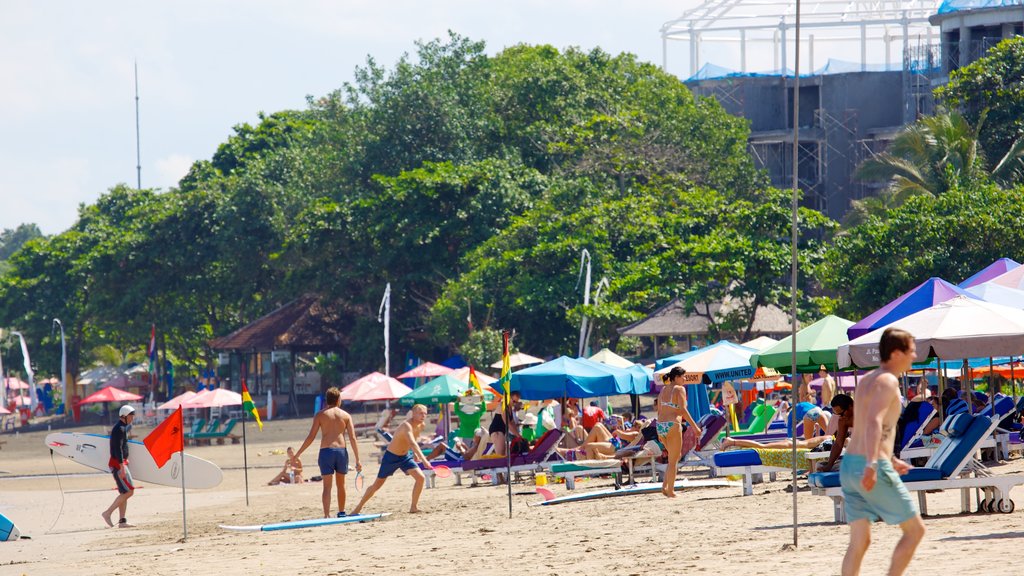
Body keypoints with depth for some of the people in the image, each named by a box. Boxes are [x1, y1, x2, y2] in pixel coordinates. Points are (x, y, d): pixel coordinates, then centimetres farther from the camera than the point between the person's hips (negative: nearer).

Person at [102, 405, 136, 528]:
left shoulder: (123, 427, 16)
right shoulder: (120, 429, -15)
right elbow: (118, 448, -23)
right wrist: (122, 467, -27)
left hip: (121, 463, 11)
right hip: (118, 463, -11)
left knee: (124, 492, 10)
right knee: (129, 491, -13)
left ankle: (122, 521, 10)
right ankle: (108, 513, -12)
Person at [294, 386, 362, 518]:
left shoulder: (320, 415, 3)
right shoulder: (346, 416, 6)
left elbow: (311, 437, -2)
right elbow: (353, 439, 0)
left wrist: (298, 454, 5)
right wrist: (357, 460, 2)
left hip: (326, 451, -1)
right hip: (341, 451, 1)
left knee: (327, 486, -3)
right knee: (341, 484, 19)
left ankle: (327, 515, -17)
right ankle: (341, 512, 30)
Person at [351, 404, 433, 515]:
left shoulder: (421, 426, -4)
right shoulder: (407, 426, -31)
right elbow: (412, 443, -48)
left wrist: (415, 454, 17)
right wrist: (423, 460, -57)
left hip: (405, 456, 6)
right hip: (391, 457, -6)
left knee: (420, 477, -14)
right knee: (377, 485, 5)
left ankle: (414, 507, -3)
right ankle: (359, 506, 24)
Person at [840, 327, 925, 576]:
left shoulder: (866, 380, 18)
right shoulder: (888, 381, -11)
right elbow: (874, 422, -25)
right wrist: (873, 465, -35)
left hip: (849, 464, 9)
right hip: (877, 470, -9)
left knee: (860, 542, 7)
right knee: (915, 530, 4)